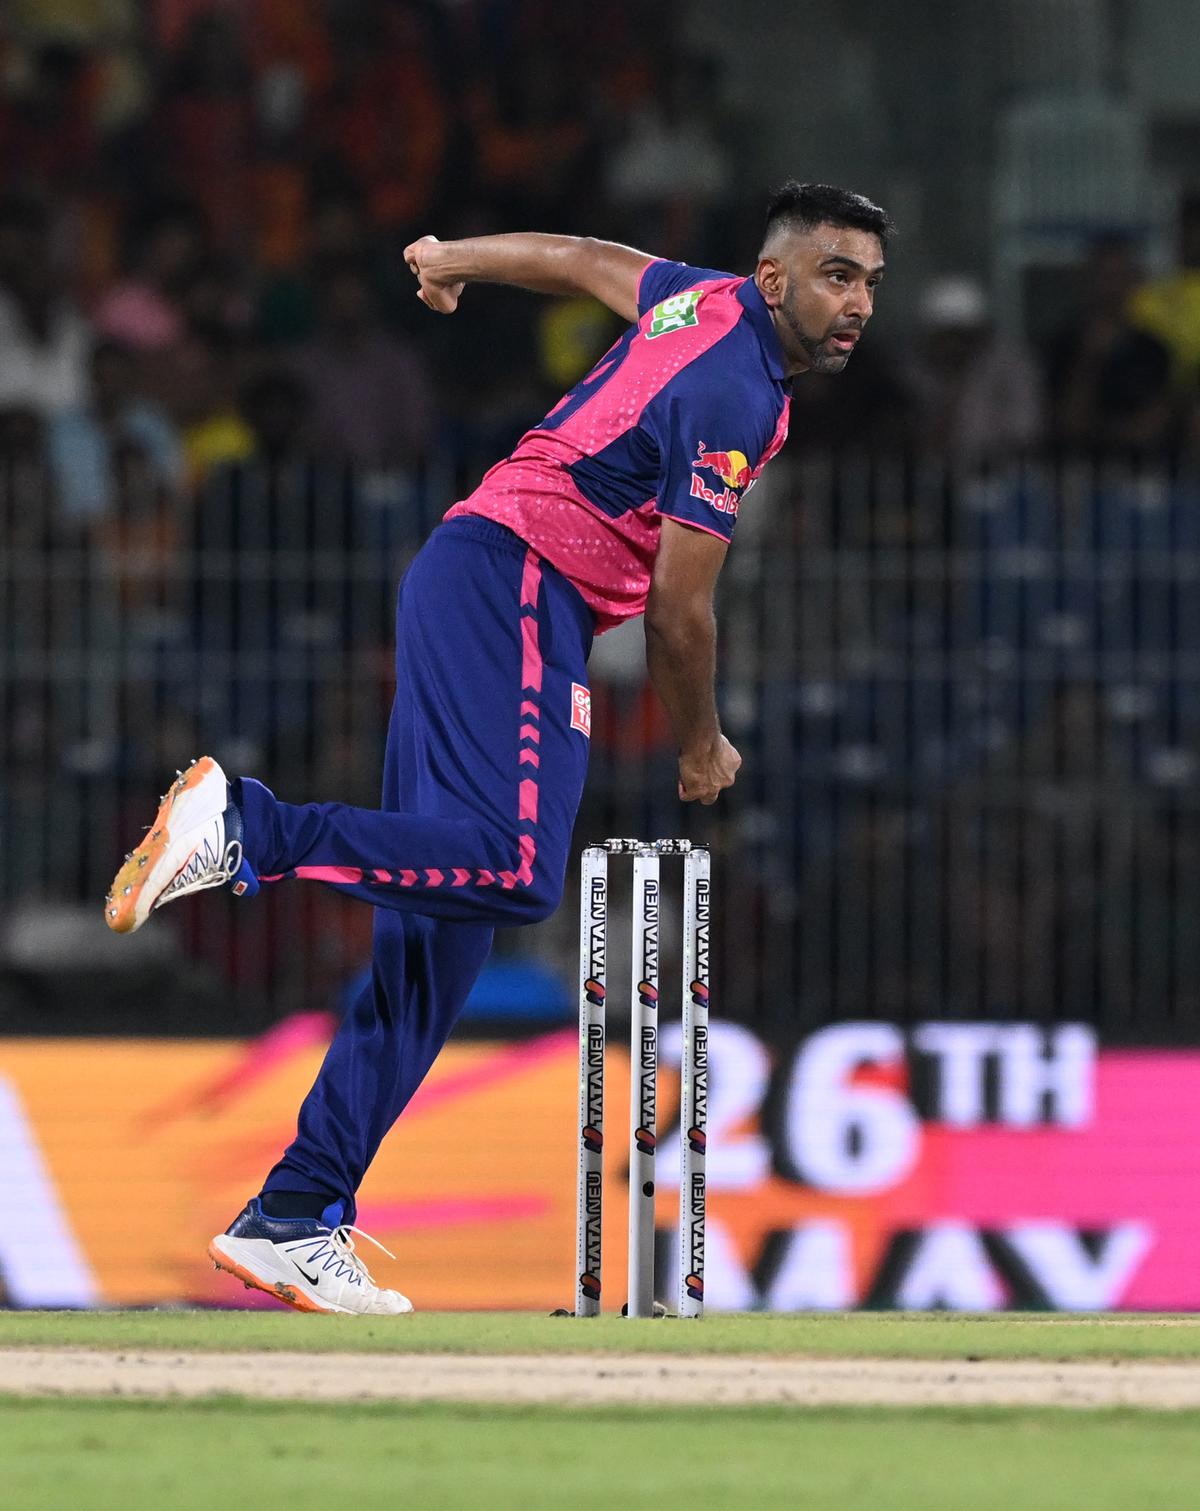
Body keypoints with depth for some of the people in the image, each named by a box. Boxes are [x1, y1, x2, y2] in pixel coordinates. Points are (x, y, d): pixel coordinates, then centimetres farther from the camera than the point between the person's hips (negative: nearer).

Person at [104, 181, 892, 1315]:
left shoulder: (706, 298, 14)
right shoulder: (736, 394, -13)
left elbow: (579, 259, 34)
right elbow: (678, 613, -11)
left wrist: (453, 261, 55)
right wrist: (699, 749, 6)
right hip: (514, 584, -10)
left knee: (441, 926, 5)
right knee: (516, 871, -28)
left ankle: (295, 1218, 2)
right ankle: (247, 828, -25)